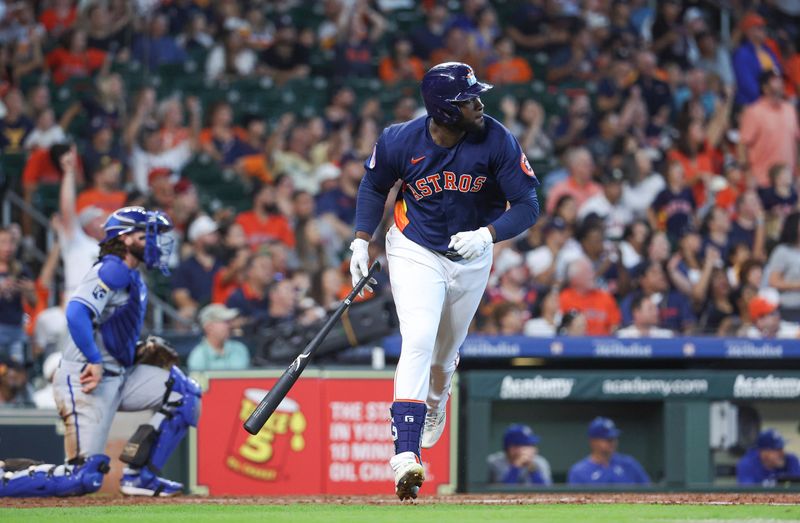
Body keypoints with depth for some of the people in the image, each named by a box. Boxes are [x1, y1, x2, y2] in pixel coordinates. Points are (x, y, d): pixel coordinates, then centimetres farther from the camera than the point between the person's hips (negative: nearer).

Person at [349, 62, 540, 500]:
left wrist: (487, 235, -33)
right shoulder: (400, 142, -19)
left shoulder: (496, 140, -21)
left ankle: (435, 401, 55)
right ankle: (406, 455, -27)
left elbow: (527, 205, -17)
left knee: (445, 353, 18)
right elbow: (374, 185, 3)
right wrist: (361, 240, -5)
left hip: (472, 257, 2)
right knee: (418, 341, -21)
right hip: (414, 253, -2)